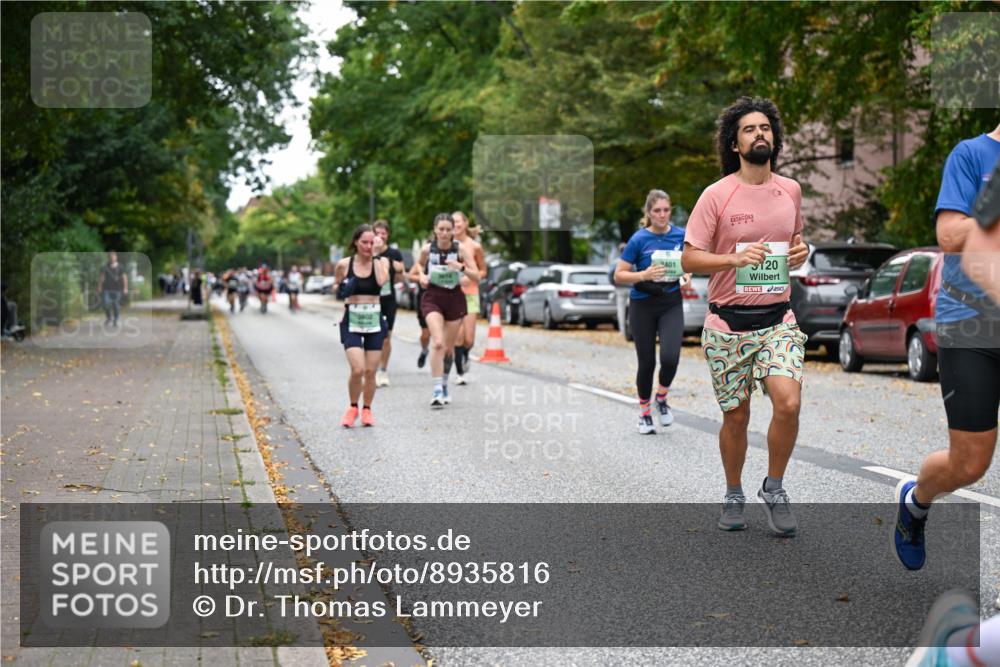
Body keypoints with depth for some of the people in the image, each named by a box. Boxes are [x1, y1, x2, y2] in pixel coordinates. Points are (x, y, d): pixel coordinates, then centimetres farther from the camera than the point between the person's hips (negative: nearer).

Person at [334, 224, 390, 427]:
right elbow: (337, 288, 14)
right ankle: (353, 408, 9)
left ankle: (367, 410, 25)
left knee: (370, 371, 4)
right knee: (357, 369, -14)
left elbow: (381, 281, -21)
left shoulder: (381, 262, 0)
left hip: (374, 319, 1)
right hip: (352, 320, -1)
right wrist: (341, 291, -8)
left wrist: (376, 257, -14)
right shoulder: (344, 264, -1)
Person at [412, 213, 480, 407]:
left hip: (454, 298, 1)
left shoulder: (461, 249, -8)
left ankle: (444, 384, 34)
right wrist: (421, 275, -2)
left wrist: (461, 267, -28)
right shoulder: (427, 249, -4)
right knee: (438, 343, -20)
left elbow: (476, 277, -11)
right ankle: (437, 390, -21)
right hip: (432, 298, -1)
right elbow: (419, 264, 19)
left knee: (448, 347, 11)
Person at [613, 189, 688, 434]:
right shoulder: (639, 239, -11)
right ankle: (644, 412, 26)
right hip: (643, 306, -2)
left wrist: (687, 274, -7)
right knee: (647, 362, 4)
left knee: (670, 357, -16)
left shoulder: (681, 235, -2)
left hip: (671, 304, 2)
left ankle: (661, 398, 14)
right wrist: (644, 275, -26)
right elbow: (619, 276, -10)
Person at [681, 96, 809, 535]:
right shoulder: (717, 195, -6)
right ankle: (733, 496, 29)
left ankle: (774, 489, 5)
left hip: (778, 318, 2)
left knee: (788, 402, -17)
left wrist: (800, 252, -1)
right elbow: (689, 259, -6)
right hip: (728, 322, -2)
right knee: (736, 416, 6)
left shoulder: (791, 190, 7)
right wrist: (735, 258, -22)